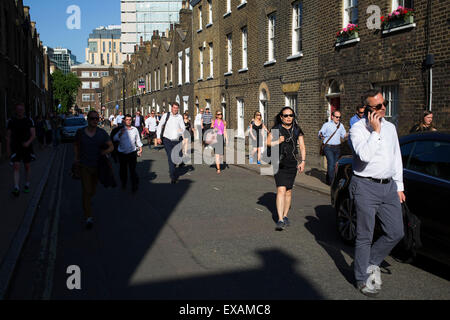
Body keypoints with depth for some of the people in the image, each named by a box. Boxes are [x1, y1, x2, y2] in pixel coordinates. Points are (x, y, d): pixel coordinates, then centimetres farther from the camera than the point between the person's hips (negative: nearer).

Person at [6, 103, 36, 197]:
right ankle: (16, 188, -19)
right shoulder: (11, 121, 3)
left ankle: (27, 185, 24)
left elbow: (33, 134, -2)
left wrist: (28, 142, -21)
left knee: (27, 167, 9)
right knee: (16, 167, -12)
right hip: (15, 148, -1)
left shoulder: (29, 120, 2)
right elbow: (8, 136, 7)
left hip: (27, 147, 1)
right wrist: (8, 149, 2)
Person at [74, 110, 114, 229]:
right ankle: (88, 217, -7)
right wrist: (76, 157, 0)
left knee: (93, 190, 17)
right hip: (84, 166, -2)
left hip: (98, 165, 2)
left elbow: (111, 147, 1)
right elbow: (76, 145, 14)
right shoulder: (80, 132, -4)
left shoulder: (102, 133, -4)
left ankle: (86, 203, 50)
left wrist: (105, 152, -19)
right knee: (86, 191, -10)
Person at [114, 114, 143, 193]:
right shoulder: (121, 130, 0)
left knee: (133, 170, -5)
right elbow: (115, 139, -12)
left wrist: (140, 148, 12)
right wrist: (120, 133, -24)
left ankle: (134, 186, 4)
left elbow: (138, 140, 15)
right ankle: (123, 184, 33)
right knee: (123, 170, 13)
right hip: (122, 153, 1)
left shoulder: (135, 129, 4)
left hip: (132, 153, -1)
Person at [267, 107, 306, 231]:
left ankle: (285, 216, 24)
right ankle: (280, 220, -14)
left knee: (288, 191, 8)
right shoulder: (276, 129, 0)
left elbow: (302, 147, 8)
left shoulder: (297, 130, 8)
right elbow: (267, 142, 0)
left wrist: (303, 161, -2)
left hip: (292, 164, 3)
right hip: (279, 163, -3)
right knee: (281, 190, -13)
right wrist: (278, 141, -17)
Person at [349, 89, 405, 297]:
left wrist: (399, 186, 17)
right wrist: (375, 131, -19)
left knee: (396, 233, 7)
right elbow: (365, 155, -24)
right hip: (366, 187, -6)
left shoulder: (390, 127, 13)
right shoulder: (357, 129, -8)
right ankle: (362, 279, 15)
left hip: (388, 186, 6)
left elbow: (396, 158, 19)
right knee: (365, 236, 1)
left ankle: (372, 262, 28)